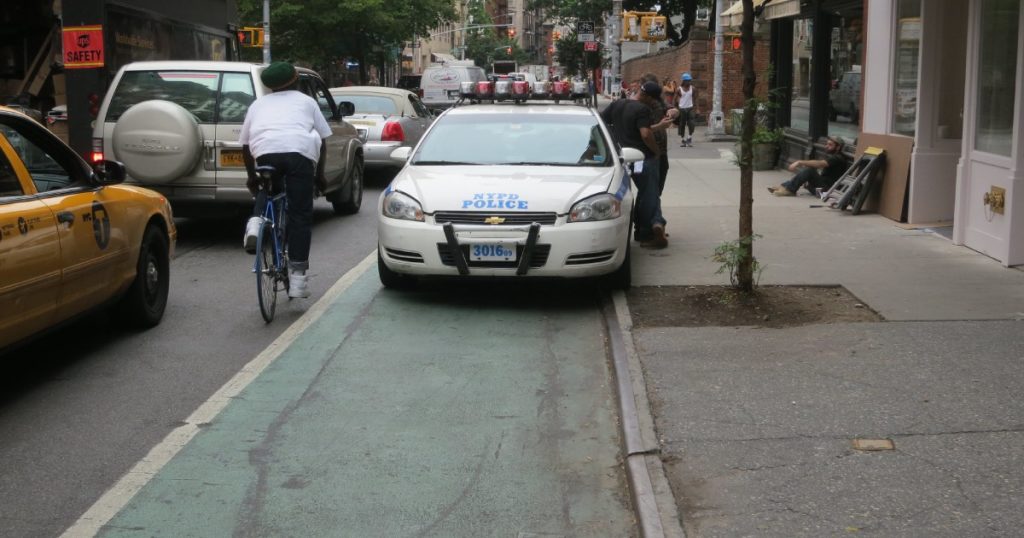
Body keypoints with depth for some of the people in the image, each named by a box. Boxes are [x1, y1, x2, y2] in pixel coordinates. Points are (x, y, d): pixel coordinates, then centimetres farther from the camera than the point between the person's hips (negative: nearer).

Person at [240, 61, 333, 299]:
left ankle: (256, 222, 3)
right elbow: (322, 141, 22)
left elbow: (245, 145, 26)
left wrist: (252, 177, 36)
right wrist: (319, 173, 31)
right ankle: (298, 275, 1)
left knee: (268, 189, 32)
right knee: (300, 215, 4)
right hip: (301, 152, -1)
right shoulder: (306, 101, 27)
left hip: (265, 151, 2)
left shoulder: (258, 104, 30)